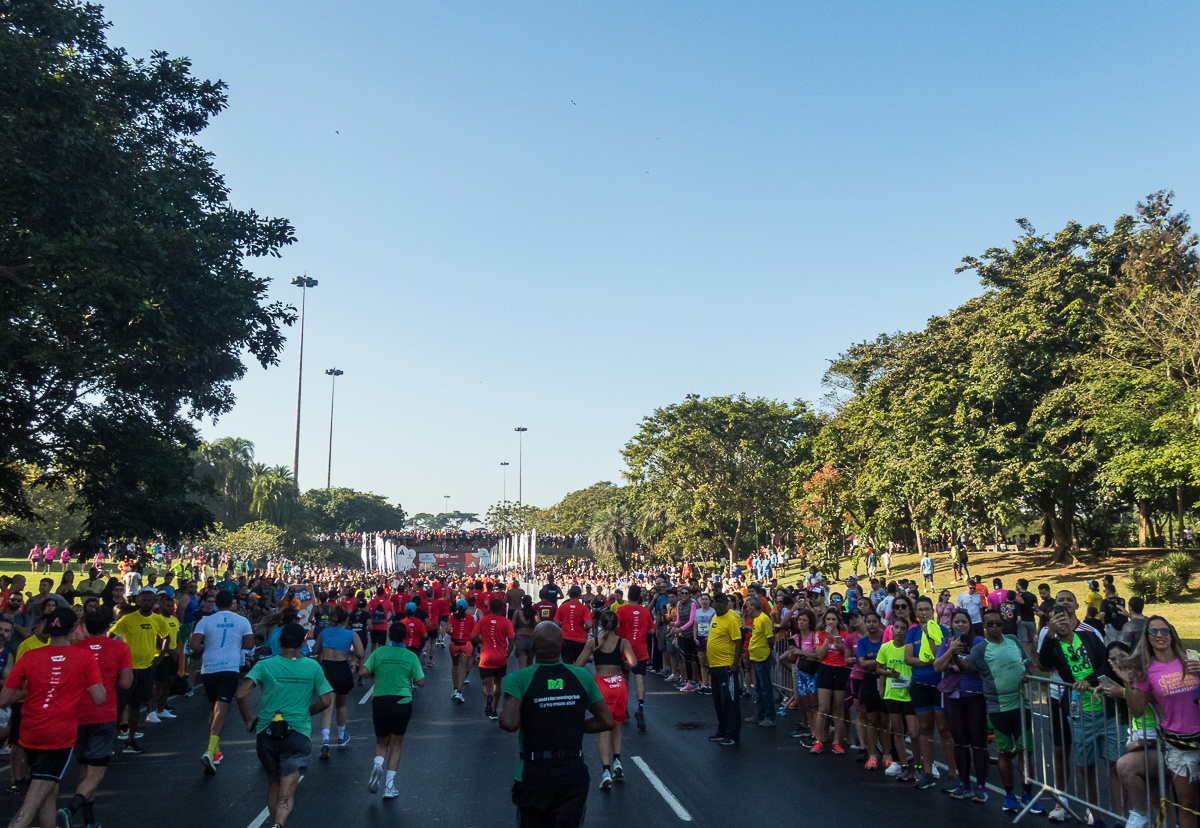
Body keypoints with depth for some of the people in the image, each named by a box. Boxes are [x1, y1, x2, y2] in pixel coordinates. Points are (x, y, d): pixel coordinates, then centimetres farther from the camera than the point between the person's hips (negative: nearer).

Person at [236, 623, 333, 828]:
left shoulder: (265, 665, -1)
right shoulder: (313, 667, 2)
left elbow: (242, 694, -12)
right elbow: (326, 701, 2)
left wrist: (248, 720, 4)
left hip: (267, 732, 1)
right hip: (298, 732, -1)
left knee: (273, 782, 23)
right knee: (287, 791, -6)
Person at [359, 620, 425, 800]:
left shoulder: (378, 652, -1)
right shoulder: (411, 656, -2)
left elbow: (363, 672, -8)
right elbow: (420, 682, -1)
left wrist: (375, 672, 13)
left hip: (380, 702, 1)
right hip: (402, 703, -1)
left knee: (381, 743, 18)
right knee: (396, 745, 12)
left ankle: (377, 766, -13)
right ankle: (389, 786, 7)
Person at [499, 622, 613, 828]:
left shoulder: (519, 679, -11)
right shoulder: (582, 676, -1)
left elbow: (509, 723, -25)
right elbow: (607, 722, 3)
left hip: (534, 776, -1)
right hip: (574, 775, 1)